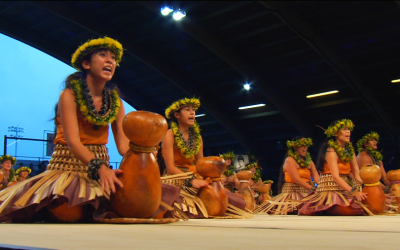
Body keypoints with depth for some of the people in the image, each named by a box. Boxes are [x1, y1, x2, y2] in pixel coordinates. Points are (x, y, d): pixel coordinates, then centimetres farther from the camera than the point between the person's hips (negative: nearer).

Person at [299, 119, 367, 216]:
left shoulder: (349, 149, 14)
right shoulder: (331, 151, -8)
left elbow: (356, 173, 7)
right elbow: (335, 177, -18)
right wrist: (353, 192, -27)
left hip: (344, 189, 7)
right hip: (331, 189, -7)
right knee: (347, 210, -29)